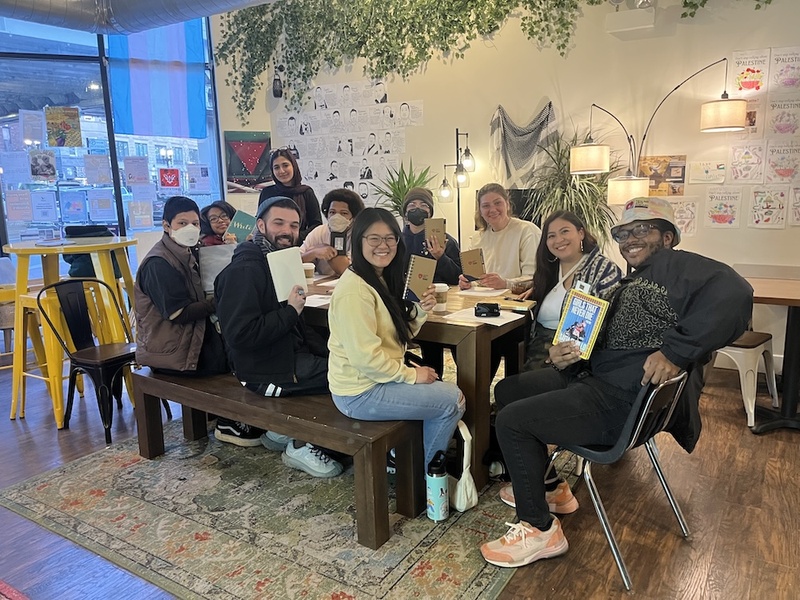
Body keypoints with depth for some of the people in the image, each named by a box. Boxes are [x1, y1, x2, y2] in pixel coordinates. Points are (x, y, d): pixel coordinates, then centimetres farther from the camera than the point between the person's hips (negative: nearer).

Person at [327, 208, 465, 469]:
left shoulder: (382, 280, 7)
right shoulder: (354, 290, -23)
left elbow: (399, 335, 10)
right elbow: (365, 358, -26)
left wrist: (420, 310, -7)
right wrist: (411, 374, -15)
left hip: (379, 377, 10)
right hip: (360, 392, -10)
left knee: (446, 390, 16)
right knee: (453, 400, -3)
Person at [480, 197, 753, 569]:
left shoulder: (675, 266, -6)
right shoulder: (626, 284, 22)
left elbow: (732, 293, -26)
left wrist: (674, 350, -31)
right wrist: (566, 359, -2)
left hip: (625, 400, -10)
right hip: (595, 378, 10)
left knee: (511, 421, -13)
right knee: (507, 391, 14)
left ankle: (539, 530, 4)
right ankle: (548, 488, 25)